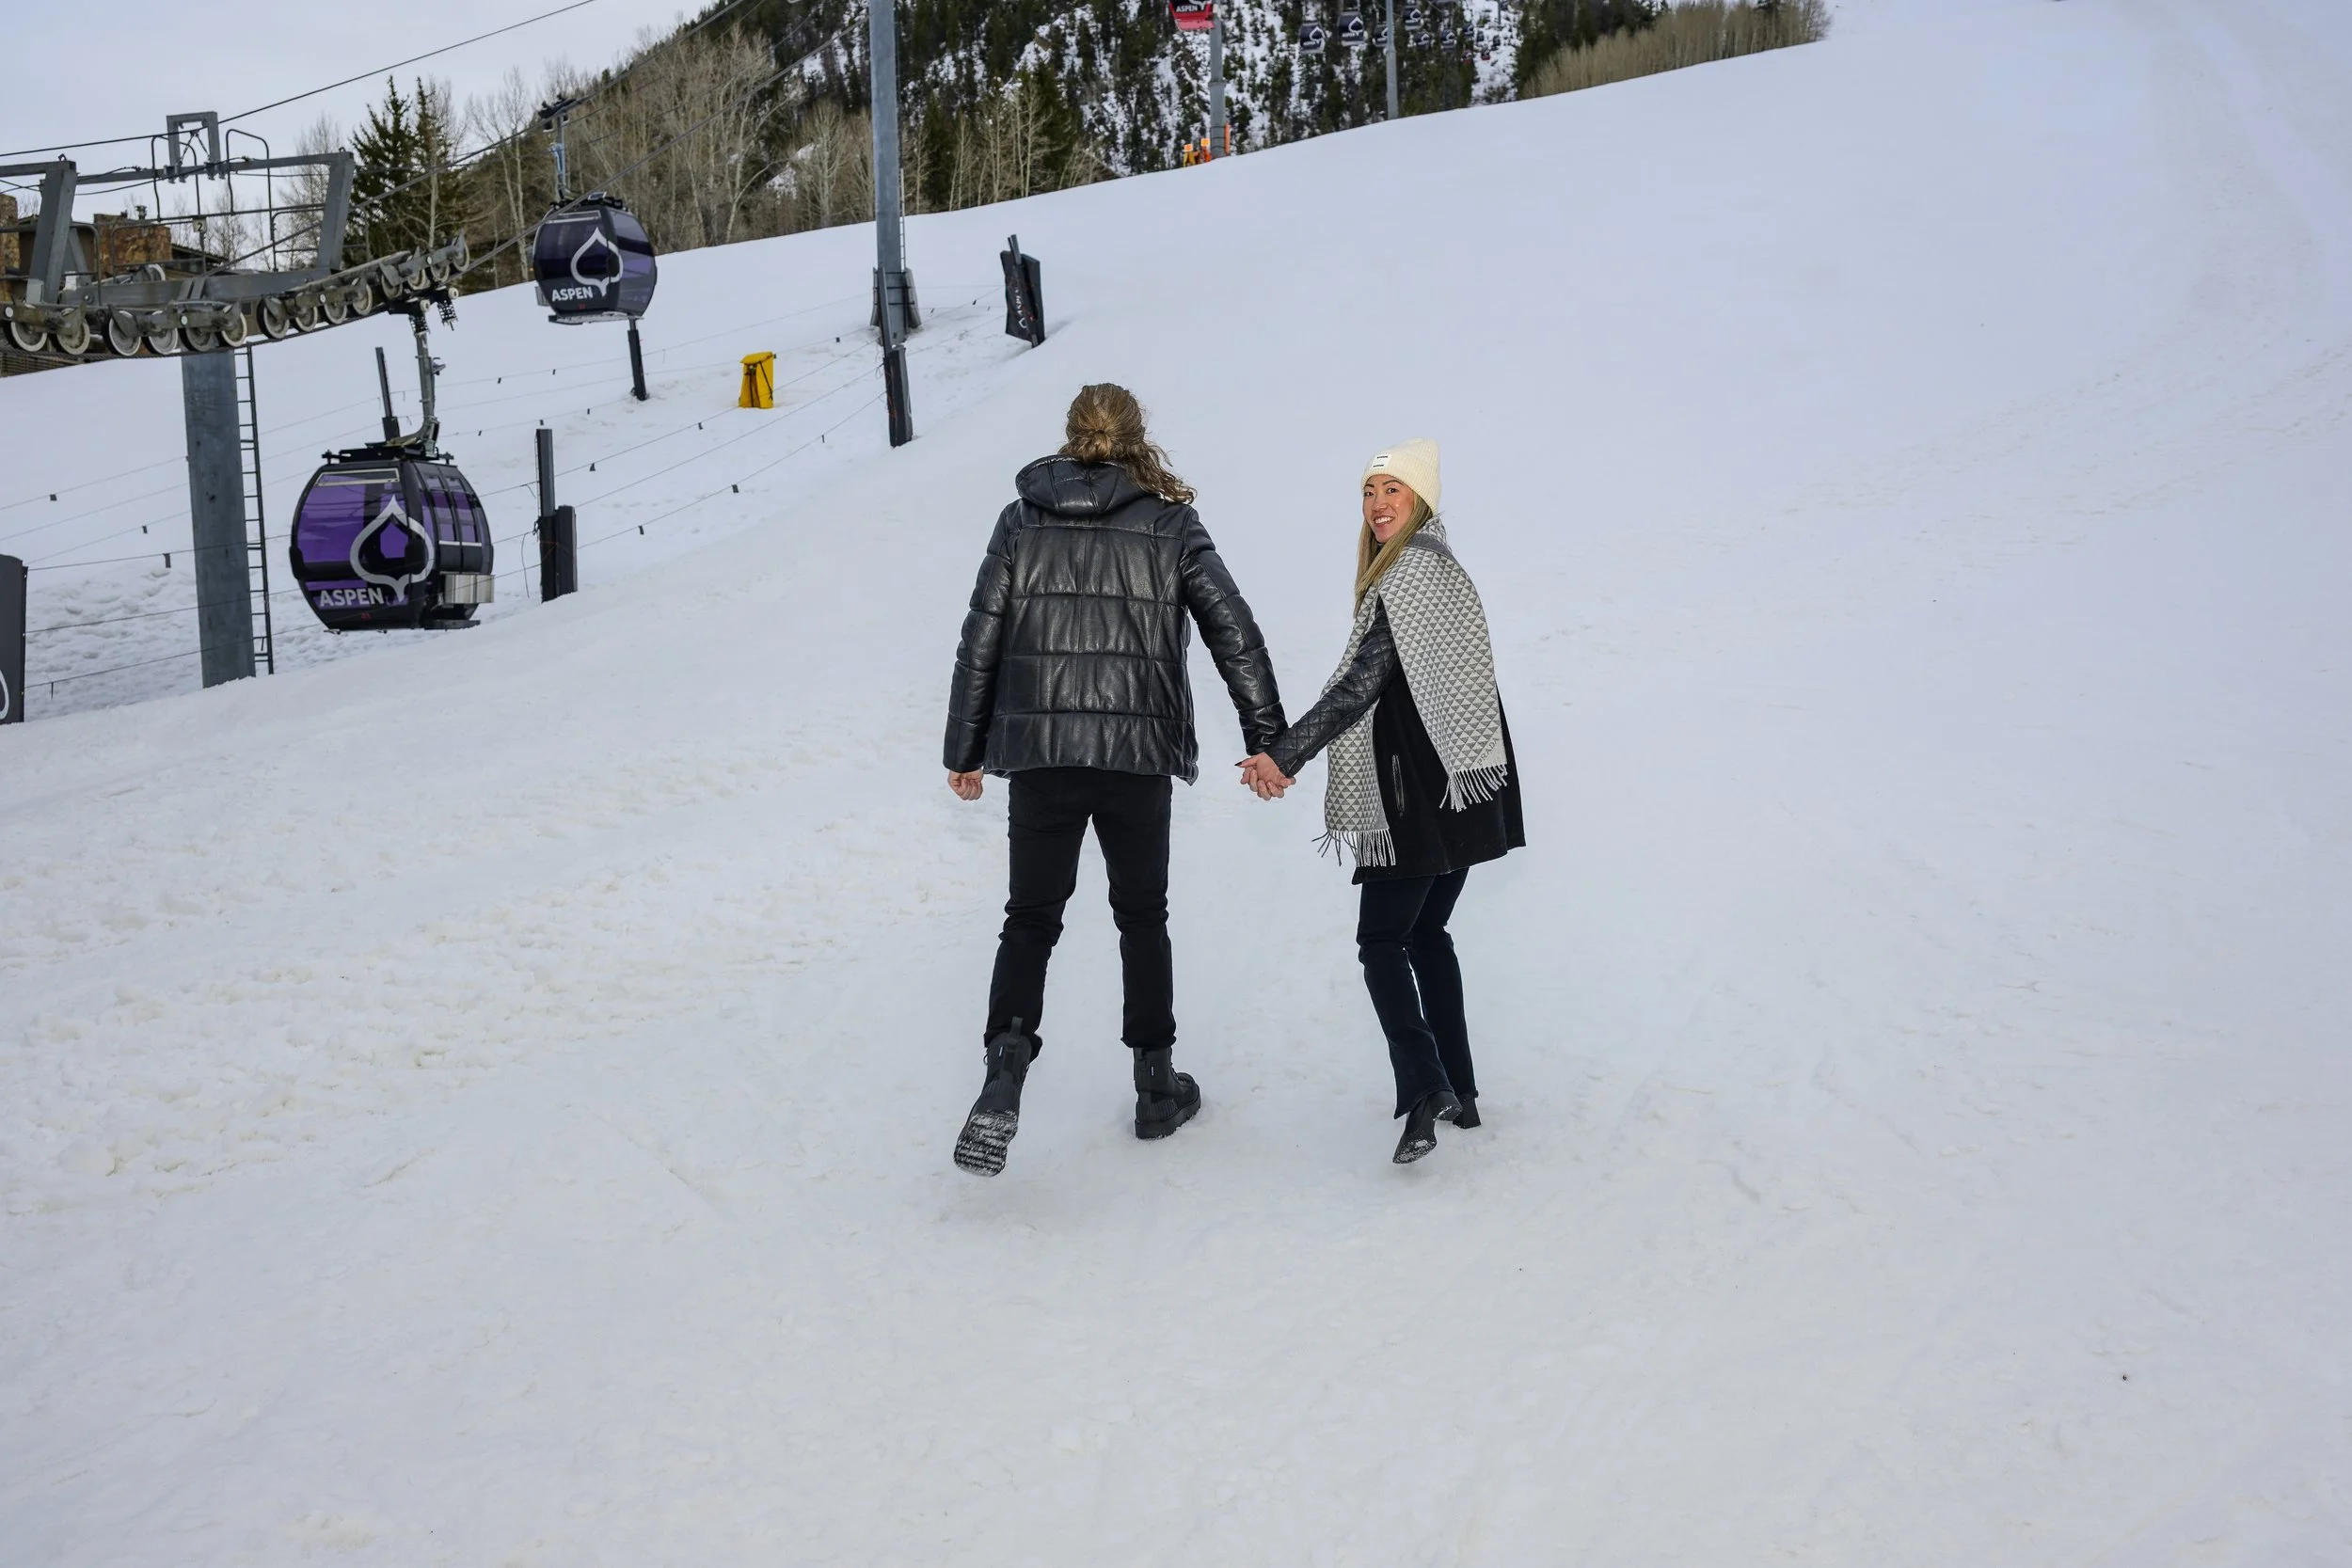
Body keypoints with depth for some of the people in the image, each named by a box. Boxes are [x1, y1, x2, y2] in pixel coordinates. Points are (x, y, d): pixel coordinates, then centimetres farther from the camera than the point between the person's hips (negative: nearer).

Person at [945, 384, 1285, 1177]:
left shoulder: (1021, 522, 5)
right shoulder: (1170, 524, 2)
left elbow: (981, 642, 4)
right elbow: (1235, 634, -1)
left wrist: (965, 750, 11)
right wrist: (1268, 740, 5)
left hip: (1039, 752, 1)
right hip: (1139, 752, 0)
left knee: (1030, 918, 7)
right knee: (1142, 916, 15)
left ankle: (1005, 1072, -13)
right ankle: (1156, 1085, 22)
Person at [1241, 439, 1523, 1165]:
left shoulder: (1409, 574, -14)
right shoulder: (1445, 567, 17)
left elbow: (1361, 684, -21)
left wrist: (1283, 756, -24)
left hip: (1420, 792, -10)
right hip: (1465, 784, 10)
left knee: (1382, 939, -5)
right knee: (1427, 934, 17)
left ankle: (1425, 1089, -15)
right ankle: (1459, 1092, 20)